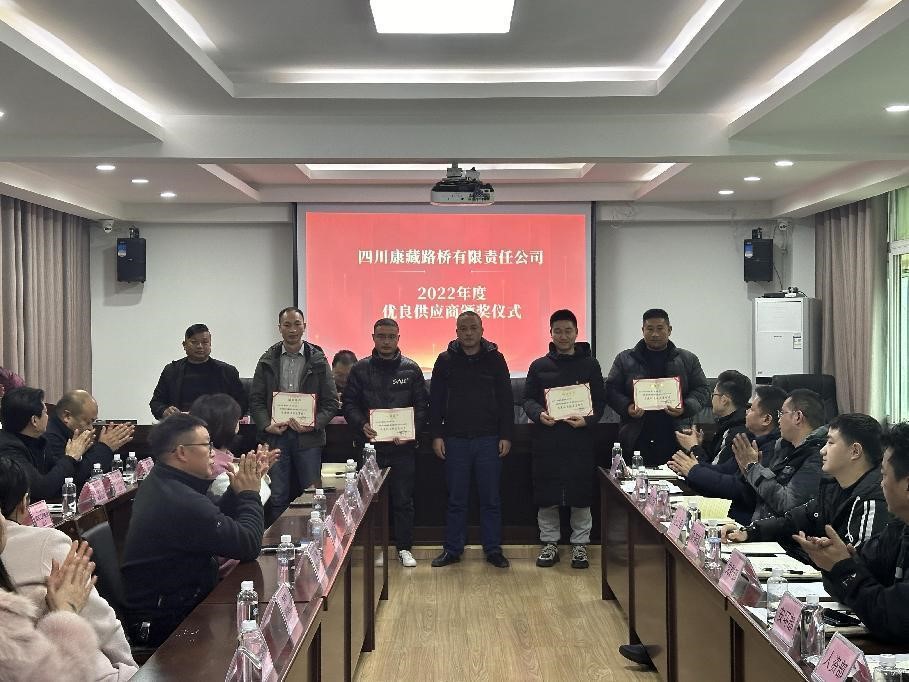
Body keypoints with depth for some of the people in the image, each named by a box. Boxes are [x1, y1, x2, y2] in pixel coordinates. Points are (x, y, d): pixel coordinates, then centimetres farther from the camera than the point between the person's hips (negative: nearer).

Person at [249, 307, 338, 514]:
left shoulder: (318, 361, 3)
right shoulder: (267, 361, 8)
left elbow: (331, 402, 1)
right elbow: (255, 400, 6)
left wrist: (314, 424, -14)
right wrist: (267, 425, -10)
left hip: (308, 437, -1)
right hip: (275, 435, 1)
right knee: (278, 497, 5)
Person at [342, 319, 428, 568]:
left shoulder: (411, 369, 6)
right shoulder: (361, 369, 5)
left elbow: (422, 406, 4)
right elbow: (348, 403, 3)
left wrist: (411, 430, -13)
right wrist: (362, 425, -15)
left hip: (403, 446, 0)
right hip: (371, 445, 0)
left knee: (403, 499, 5)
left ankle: (404, 547, 15)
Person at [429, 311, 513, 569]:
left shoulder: (495, 359, 3)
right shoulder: (446, 360, 3)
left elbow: (506, 400, 4)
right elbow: (436, 401, 6)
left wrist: (506, 436, -1)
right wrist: (436, 435, 0)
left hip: (488, 440, 0)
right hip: (455, 440, 0)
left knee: (491, 499, 5)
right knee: (456, 499, 7)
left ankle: (493, 550, 15)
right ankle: (452, 550, 16)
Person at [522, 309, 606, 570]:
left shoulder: (590, 365, 7)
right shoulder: (539, 366, 8)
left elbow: (600, 401, 5)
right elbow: (528, 399, 7)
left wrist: (588, 420, -13)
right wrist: (539, 414, -13)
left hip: (580, 440, -1)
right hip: (546, 439, 1)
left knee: (580, 495, 3)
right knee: (546, 495, 4)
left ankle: (580, 543, 17)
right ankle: (550, 543, 18)